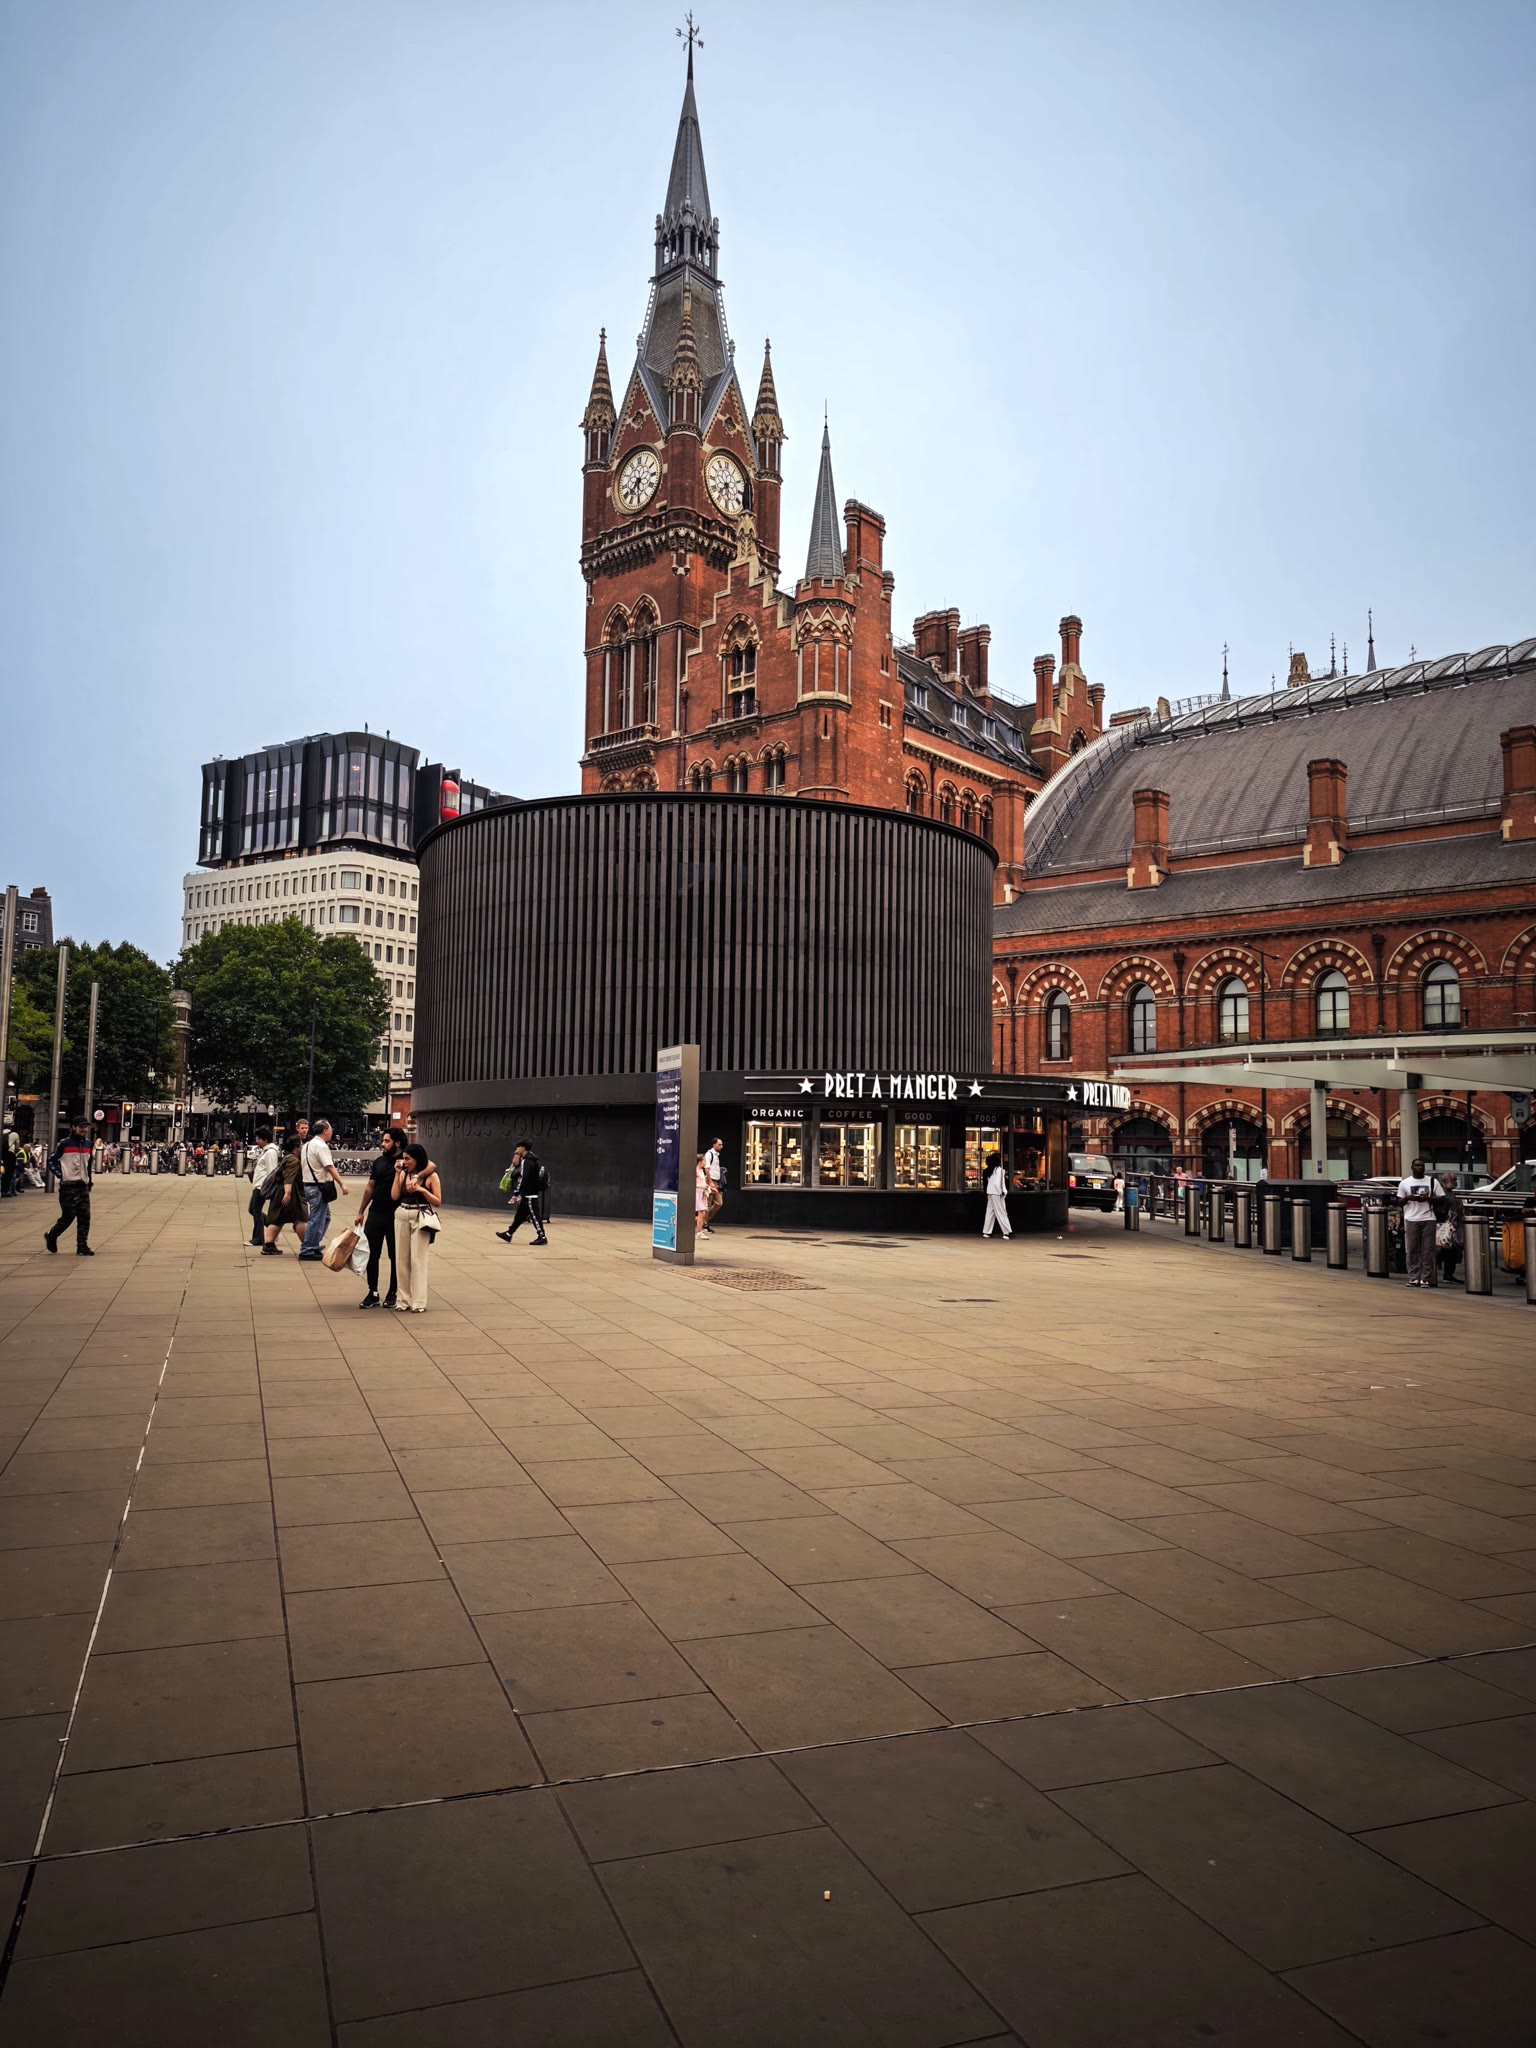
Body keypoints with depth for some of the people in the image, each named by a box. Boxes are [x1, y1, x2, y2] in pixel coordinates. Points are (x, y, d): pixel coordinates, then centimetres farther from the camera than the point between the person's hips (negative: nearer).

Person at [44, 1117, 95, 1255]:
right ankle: (51, 1236, 22)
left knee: (85, 1217, 0)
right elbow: (52, 1161, -2)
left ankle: (82, 1247, 3)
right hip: (68, 1186, -6)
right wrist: (60, 1175, -10)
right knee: (68, 1216, -4)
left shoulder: (88, 1144, 11)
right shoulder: (64, 1144, -8)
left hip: (83, 1186, 6)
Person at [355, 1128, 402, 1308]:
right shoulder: (378, 1162, 10)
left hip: (395, 1216, -5)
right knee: (371, 1254, 6)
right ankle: (373, 1293, 15)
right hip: (375, 1214, 5)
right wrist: (361, 1211, 13)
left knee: (395, 1256, 6)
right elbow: (370, 1187, 15)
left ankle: (393, 1293, 17)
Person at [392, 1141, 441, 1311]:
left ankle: (419, 1302, 1)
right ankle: (404, 1299, 15)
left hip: (421, 1218, -5)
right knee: (401, 1259, 7)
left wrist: (422, 1189, -17)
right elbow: (395, 1196, -1)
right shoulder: (404, 1174, 8)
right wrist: (397, 1173, -3)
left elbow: (437, 1201, -4)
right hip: (402, 1217, 5)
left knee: (418, 1261, -4)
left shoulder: (431, 1176, -4)